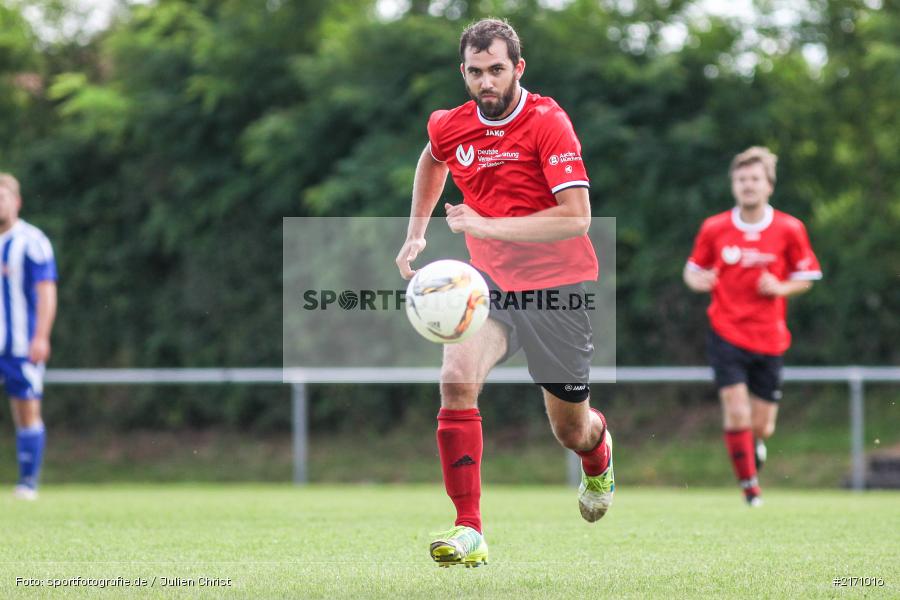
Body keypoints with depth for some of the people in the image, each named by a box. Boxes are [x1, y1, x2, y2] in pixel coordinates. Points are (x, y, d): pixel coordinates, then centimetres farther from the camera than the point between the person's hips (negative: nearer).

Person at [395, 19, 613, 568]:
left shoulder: (548, 123, -17)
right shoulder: (450, 126, -1)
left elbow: (576, 218, -24)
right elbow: (432, 160, 27)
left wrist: (491, 225, -30)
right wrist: (416, 232, 22)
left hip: (556, 287, -3)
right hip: (490, 281, 3)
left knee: (572, 432, 10)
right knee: (457, 379, -26)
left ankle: (599, 456, 51)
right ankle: (469, 531, -24)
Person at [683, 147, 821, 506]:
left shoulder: (789, 230, -1)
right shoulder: (714, 228, 0)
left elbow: (807, 277, 8)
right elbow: (693, 269, 11)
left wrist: (781, 288, -13)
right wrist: (697, 281, -13)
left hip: (770, 339, 1)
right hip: (726, 332, -1)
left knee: (762, 427, 2)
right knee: (736, 412, -15)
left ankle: (755, 441, 39)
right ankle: (749, 486, 1)